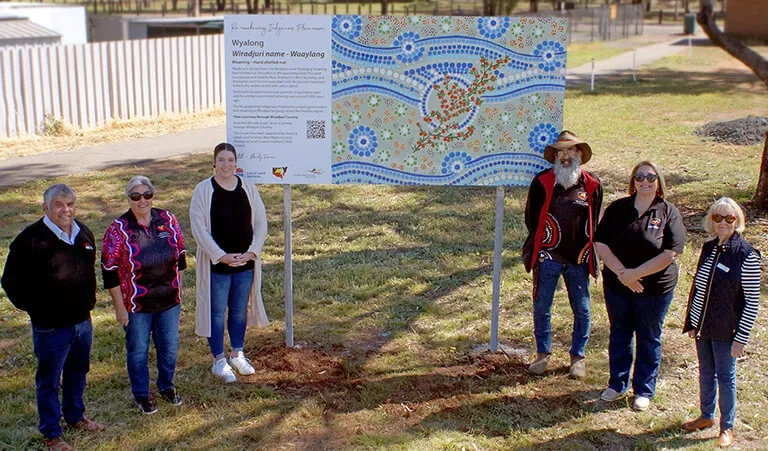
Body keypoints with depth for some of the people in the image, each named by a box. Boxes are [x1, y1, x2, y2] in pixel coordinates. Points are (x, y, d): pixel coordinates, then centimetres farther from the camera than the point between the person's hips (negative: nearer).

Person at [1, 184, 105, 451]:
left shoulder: (83, 233, 4)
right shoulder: (31, 239, -17)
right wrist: (34, 309, -8)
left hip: (82, 321, 6)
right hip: (51, 326, -6)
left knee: (77, 373, 22)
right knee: (49, 380, 7)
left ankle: (75, 417, 42)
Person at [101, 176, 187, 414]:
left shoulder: (168, 220, -2)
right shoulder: (119, 229, -12)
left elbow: (180, 255, 9)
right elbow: (110, 271, -10)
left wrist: (177, 288, 10)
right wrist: (119, 307, -10)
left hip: (169, 300, 3)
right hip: (137, 304, -3)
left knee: (170, 347, 15)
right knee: (138, 351, 11)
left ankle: (166, 386, 38)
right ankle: (142, 394, 30)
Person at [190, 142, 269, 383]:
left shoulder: (248, 189, 2)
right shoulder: (203, 190, -7)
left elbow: (261, 223, 3)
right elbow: (199, 229, -11)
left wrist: (251, 252, -10)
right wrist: (222, 256, -17)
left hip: (246, 263, 3)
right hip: (216, 264, -3)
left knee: (240, 310, 15)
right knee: (217, 312, 5)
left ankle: (237, 354, 31)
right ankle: (219, 361, 19)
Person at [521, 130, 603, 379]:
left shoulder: (592, 185, 0)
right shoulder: (542, 181, -4)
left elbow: (594, 222, 10)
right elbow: (531, 217, 4)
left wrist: (584, 248, 5)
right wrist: (545, 241, 5)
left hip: (579, 258, 1)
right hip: (548, 257, -1)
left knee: (582, 310, 7)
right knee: (542, 307, 7)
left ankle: (578, 357, 22)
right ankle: (543, 354, 23)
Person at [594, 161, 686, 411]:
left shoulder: (668, 213, -8)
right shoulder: (617, 209, -2)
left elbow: (670, 254, -16)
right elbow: (601, 244, -7)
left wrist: (635, 273, -19)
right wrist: (622, 273, -18)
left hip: (655, 288, -2)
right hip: (617, 285, 2)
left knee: (649, 339, 11)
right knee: (619, 335, 16)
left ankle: (644, 390, 26)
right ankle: (617, 384, 33)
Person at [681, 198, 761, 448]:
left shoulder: (747, 256, -16)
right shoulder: (708, 248, 2)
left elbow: (752, 302, -13)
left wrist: (741, 338, -13)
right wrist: (691, 322, 11)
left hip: (726, 331, -5)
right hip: (703, 327, 5)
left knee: (725, 377, 7)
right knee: (705, 373, 18)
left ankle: (727, 427, 23)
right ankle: (706, 416, 36)